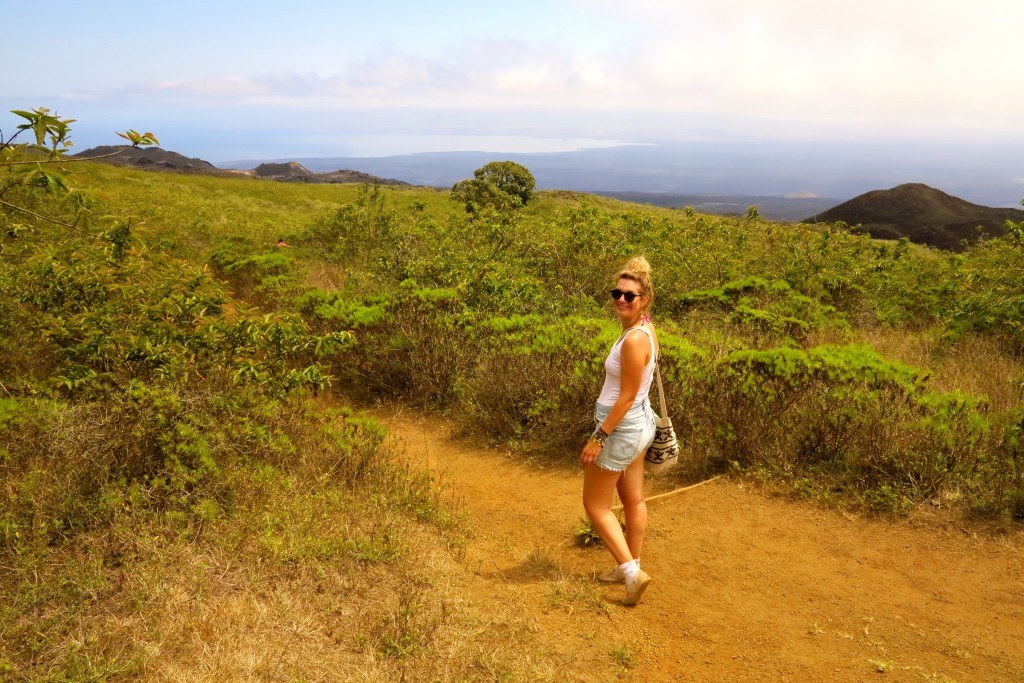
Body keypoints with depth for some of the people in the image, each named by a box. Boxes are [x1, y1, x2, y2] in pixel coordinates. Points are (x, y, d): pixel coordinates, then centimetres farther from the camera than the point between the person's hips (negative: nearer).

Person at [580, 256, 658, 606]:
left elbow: (627, 397, -24)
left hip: (621, 429, -10)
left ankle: (632, 571, 6)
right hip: (638, 424, 10)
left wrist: (599, 438, -19)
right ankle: (630, 566, 35)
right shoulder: (645, 328, 1)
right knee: (633, 500, 20)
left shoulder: (634, 340, -27)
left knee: (595, 505, 6)